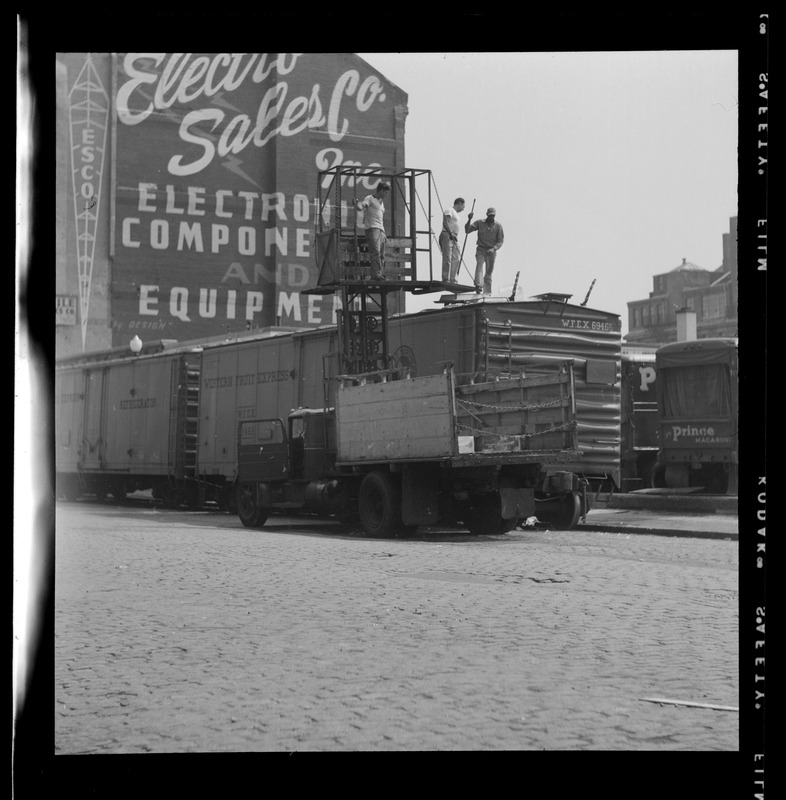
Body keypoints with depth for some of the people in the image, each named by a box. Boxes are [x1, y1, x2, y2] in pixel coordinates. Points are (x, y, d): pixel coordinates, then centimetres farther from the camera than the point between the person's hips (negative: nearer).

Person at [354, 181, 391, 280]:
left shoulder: (381, 202, 28)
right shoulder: (370, 198, 3)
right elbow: (360, 207, -14)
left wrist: (384, 234, 24)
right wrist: (356, 204, -37)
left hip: (381, 230, 9)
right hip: (372, 228, -9)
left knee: (381, 255, 4)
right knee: (375, 253, -21)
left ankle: (381, 275, 4)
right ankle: (377, 274, -30)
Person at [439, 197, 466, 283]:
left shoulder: (455, 214, 27)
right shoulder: (449, 211, -2)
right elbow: (445, 223, -15)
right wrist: (450, 233, -24)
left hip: (454, 238, 9)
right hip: (447, 236, -9)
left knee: (456, 259, 3)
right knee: (447, 259, -11)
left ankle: (453, 280, 5)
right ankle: (446, 280, -13)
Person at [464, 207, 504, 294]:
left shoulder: (498, 226, 1)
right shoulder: (480, 223, 1)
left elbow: (500, 241, 1)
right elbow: (467, 230, -1)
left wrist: (494, 249, -16)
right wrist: (469, 220, -17)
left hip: (491, 251, 1)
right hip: (481, 249, -1)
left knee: (489, 272, 4)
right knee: (479, 264, -26)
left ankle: (487, 292, 11)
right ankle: (478, 285, -43)